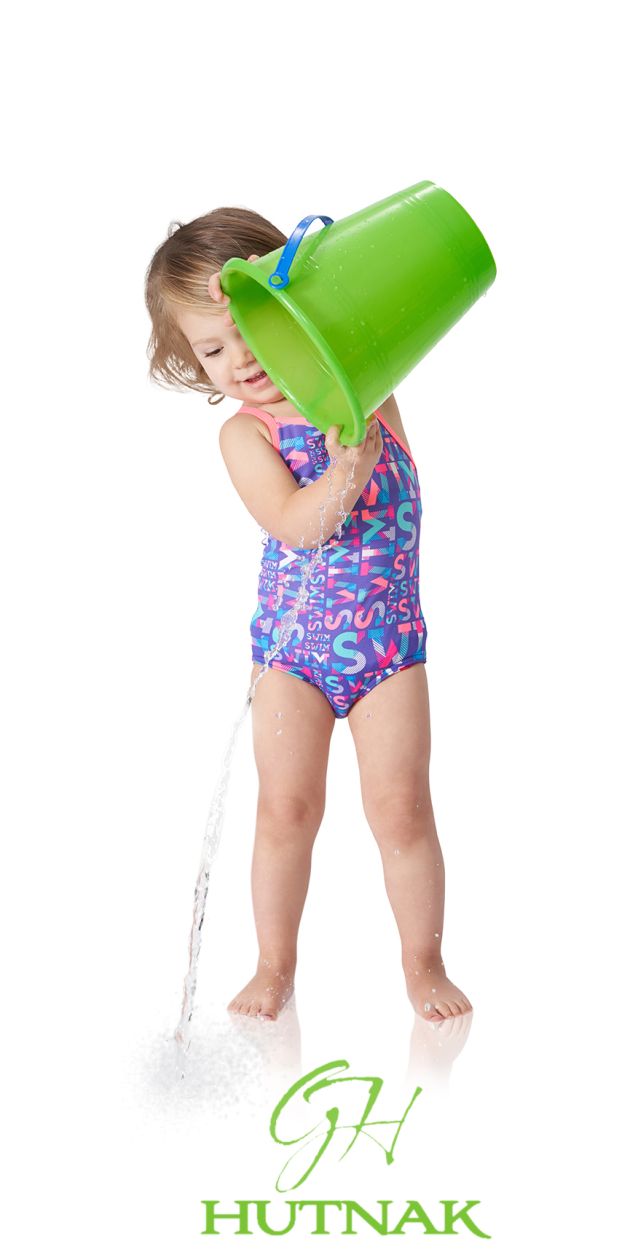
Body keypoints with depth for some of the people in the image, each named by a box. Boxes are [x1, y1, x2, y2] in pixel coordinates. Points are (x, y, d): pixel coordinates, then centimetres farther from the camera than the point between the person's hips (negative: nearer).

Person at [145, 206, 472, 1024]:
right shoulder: (244, 434, -8)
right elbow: (295, 525, -20)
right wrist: (353, 462, -35)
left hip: (389, 637, 1)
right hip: (293, 642, -1)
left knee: (401, 805, -1)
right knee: (287, 807, 3)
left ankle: (423, 962, 17)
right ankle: (275, 965, 20)